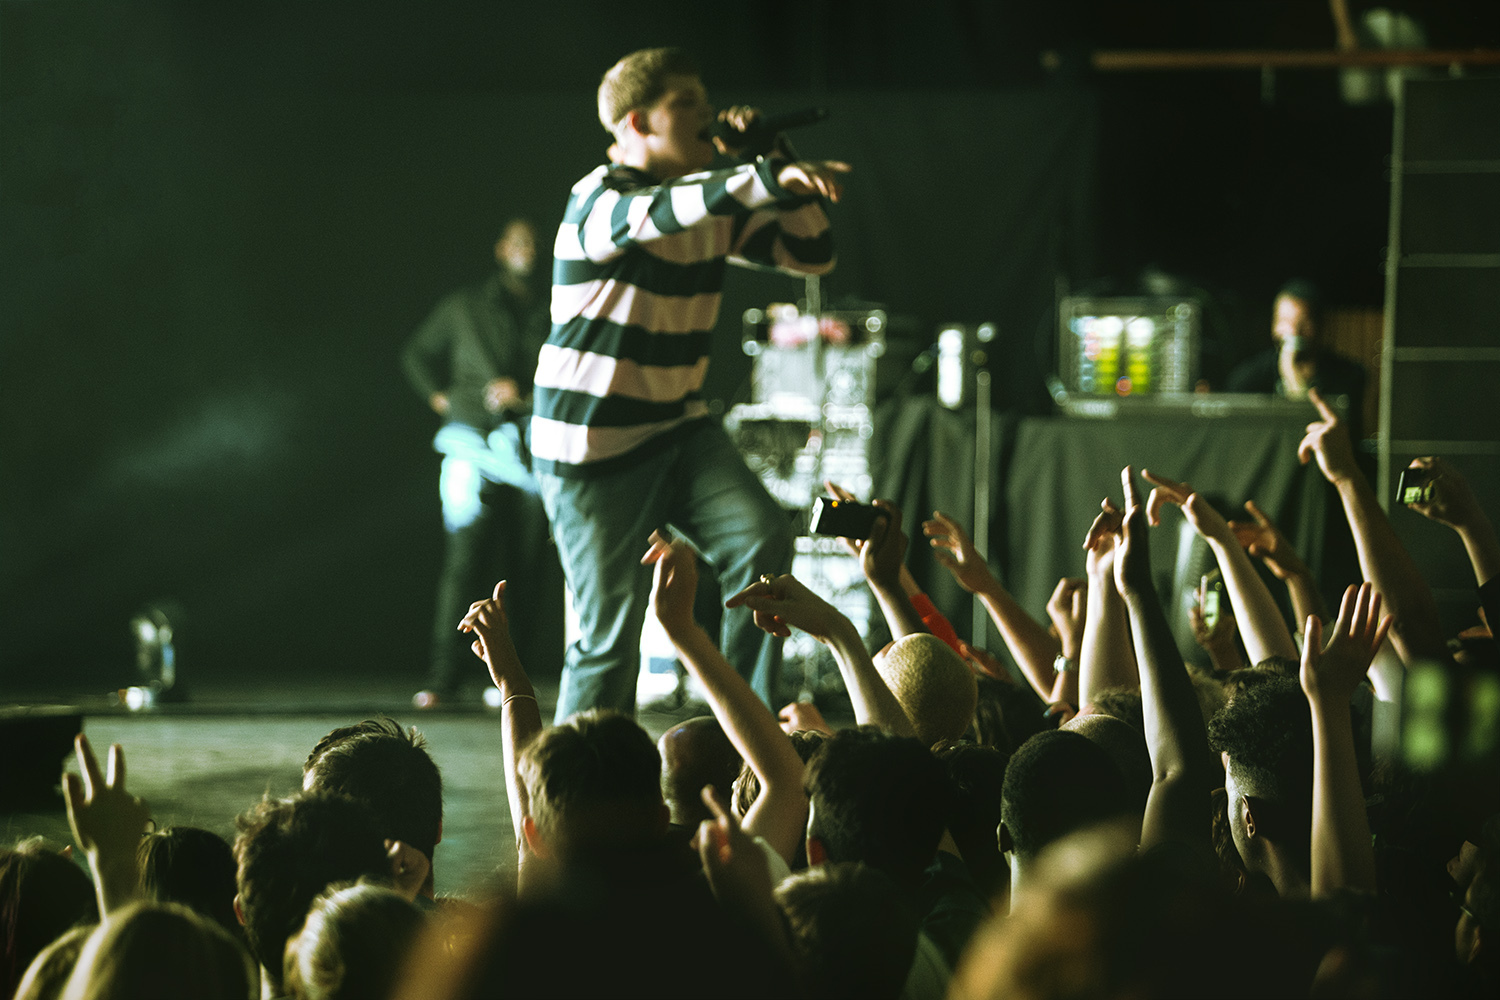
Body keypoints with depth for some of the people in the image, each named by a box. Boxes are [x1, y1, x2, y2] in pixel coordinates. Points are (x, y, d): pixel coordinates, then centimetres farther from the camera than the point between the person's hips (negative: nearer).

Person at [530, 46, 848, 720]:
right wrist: (767, 180, -52)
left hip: (678, 429, 6)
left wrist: (778, 163, -5)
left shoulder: (717, 205, 8)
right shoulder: (599, 201, -16)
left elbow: (812, 253, 9)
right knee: (609, 638, -4)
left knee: (763, 540, -18)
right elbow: (659, 212, -39)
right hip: (593, 447, -6)